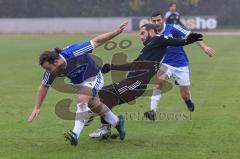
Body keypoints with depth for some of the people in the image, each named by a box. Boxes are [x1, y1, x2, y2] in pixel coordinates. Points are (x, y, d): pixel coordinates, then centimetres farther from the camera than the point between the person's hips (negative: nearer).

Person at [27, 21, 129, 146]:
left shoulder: (73, 53, -39)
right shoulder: (51, 69, -23)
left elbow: (96, 42, -30)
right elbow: (44, 87, -8)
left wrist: (116, 32, -31)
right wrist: (37, 108, -7)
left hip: (93, 77, -6)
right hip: (78, 83, 6)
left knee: (82, 100, -26)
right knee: (95, 105, 16)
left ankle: (75, 134, -30)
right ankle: (117, 122, 39)